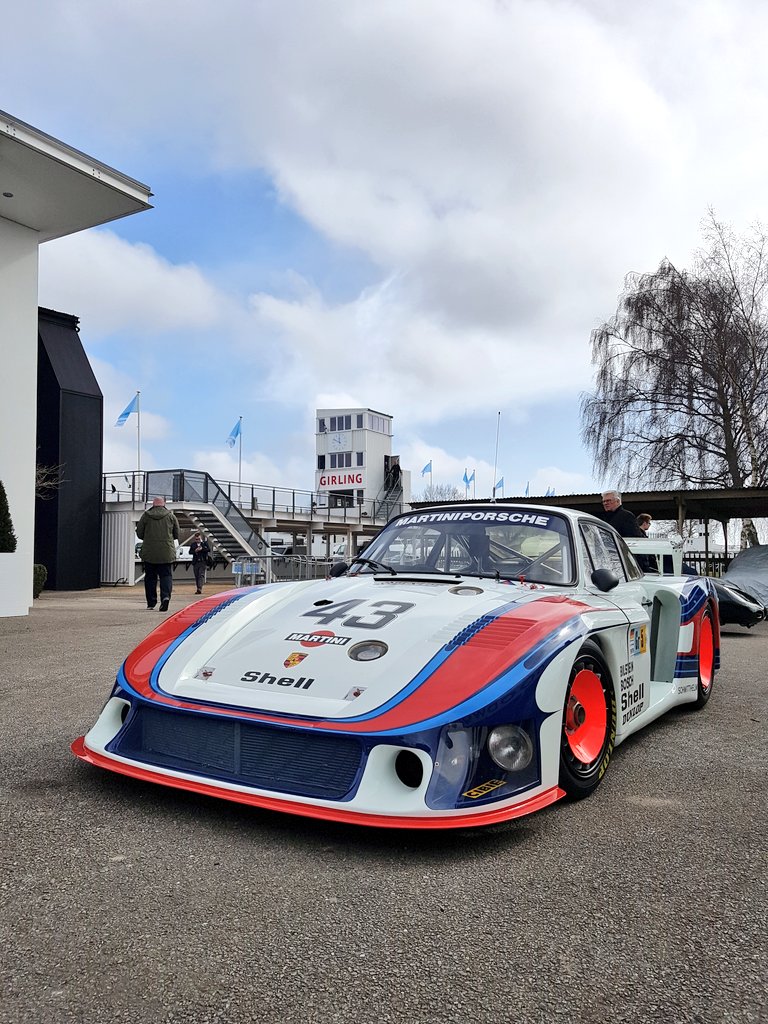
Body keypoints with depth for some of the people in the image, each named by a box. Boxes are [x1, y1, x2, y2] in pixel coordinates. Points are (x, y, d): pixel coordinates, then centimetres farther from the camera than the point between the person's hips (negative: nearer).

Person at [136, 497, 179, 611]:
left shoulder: (146, 516, 2)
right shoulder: (171, 516, 3)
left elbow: (139, 534, 6)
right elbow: (177, 534, 8)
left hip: (149, 552, 0)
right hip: (167, 553, 0)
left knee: (150, 577, 10)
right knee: (166, 576, 2)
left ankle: (151, 603, 12)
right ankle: (165, 596, -21)